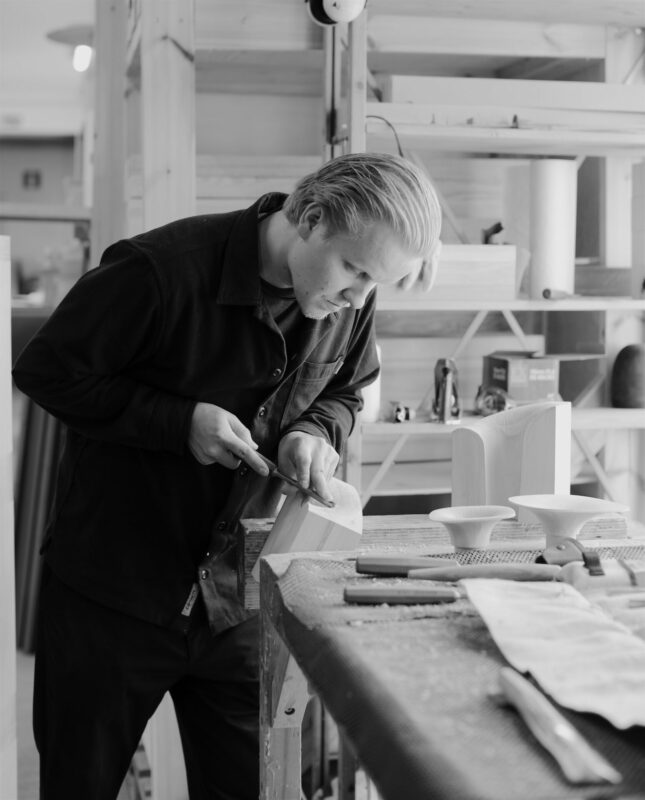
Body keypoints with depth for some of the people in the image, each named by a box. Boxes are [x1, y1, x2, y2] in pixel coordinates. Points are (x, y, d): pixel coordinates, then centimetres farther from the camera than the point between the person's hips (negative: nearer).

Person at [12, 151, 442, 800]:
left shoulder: (347, 302, -5)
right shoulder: (162, 268, -23)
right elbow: (45, 369, -14)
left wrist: (316, 431, -10)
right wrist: (181, 421, -22)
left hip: (236, 597, 4)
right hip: (112, 593, -4)